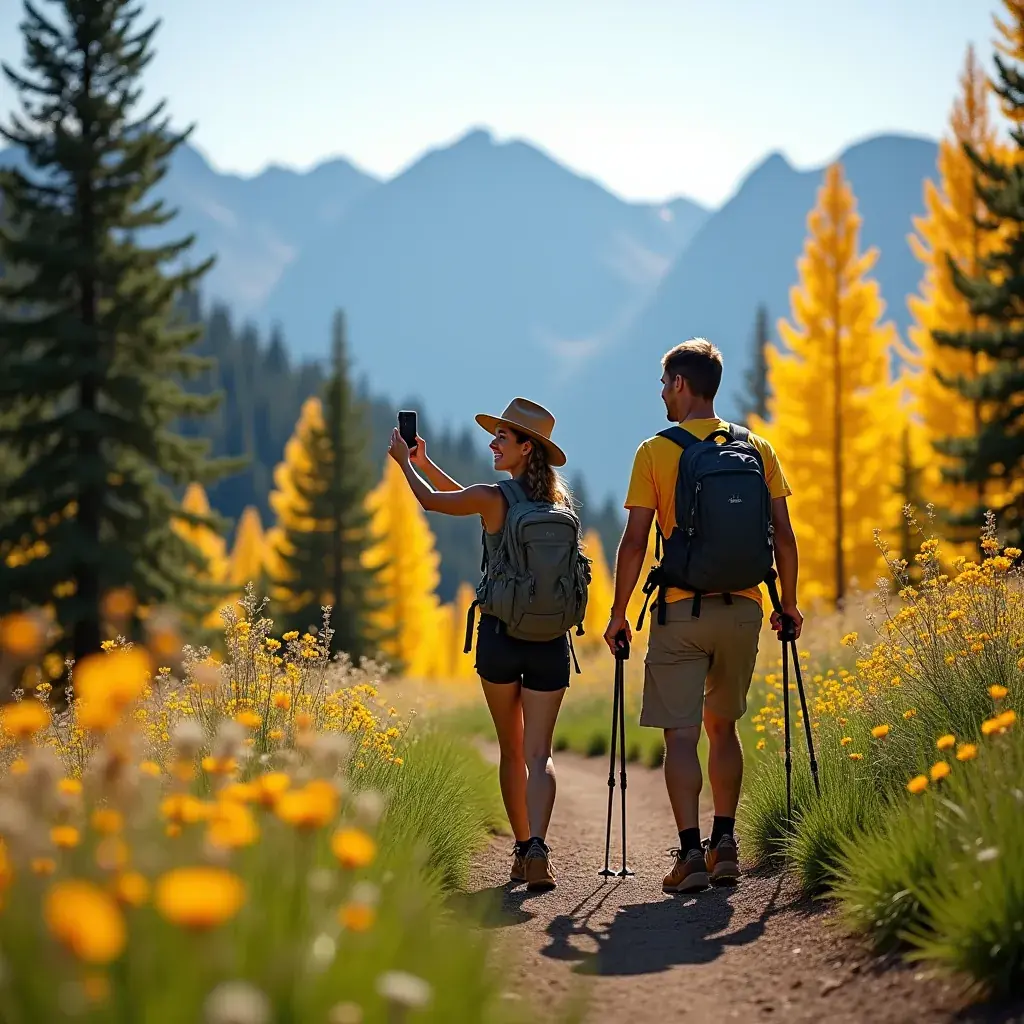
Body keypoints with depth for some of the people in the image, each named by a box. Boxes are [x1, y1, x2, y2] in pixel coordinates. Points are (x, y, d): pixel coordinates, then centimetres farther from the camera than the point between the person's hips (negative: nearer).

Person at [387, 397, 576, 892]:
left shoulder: (493, 498, -10)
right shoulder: (558, 500, 6)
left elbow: (430, 500, 9)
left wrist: (405, 461, 27)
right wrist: (426, 463, 26)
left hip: (500, 634, -3)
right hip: (550, 639, 3)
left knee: (511, 751, 14)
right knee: (538, 753, -1)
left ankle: (522, 849, 21)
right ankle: (536, 847, -22)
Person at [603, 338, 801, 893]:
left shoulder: (654, 452, -4)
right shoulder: (757, 448, 5)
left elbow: (634, 542, -7)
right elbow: (783, 535, 4)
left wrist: (618, 613, 2)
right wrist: (788, 604, 14)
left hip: (680, 611, -4)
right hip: (742, 608, 4)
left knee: (681, 734, -1)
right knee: (723, 727, 19)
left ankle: (690, 850, -9)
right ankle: (724, 842, 14)